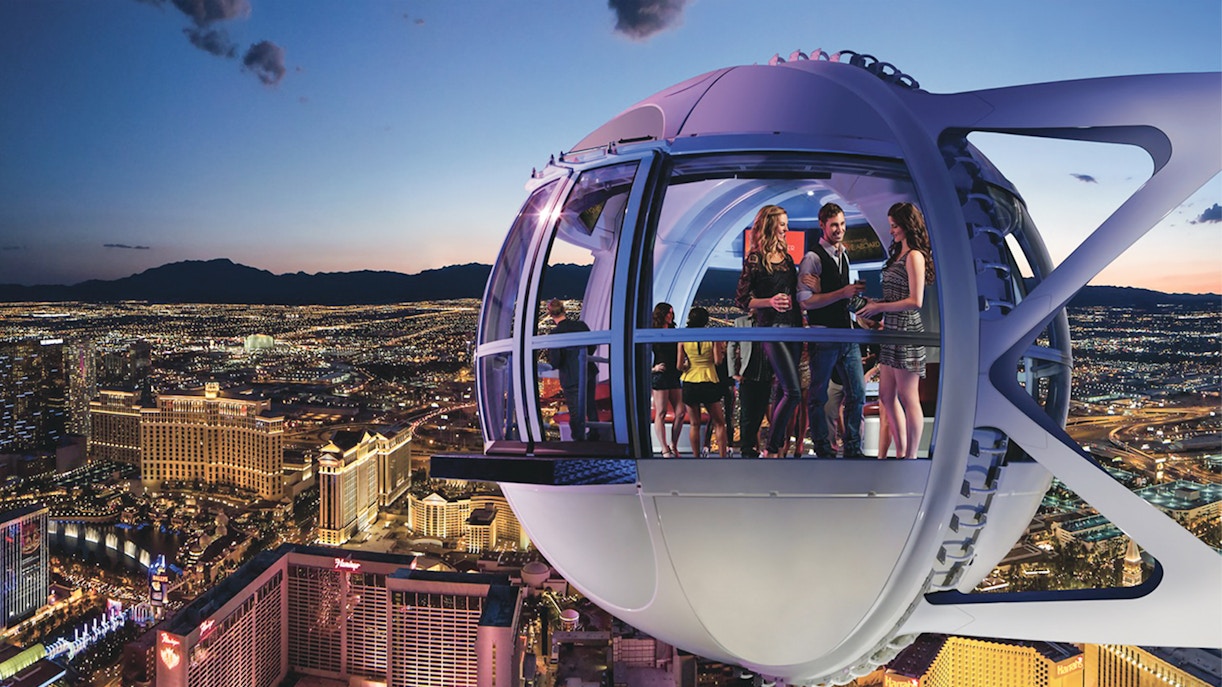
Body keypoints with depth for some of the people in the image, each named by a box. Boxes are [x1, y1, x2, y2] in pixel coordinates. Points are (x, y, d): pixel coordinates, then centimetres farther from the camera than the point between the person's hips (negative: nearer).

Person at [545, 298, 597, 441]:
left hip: (571, 378, -5)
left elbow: (555, 362, -19)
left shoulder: (555, 333, -20)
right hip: (589, 373, 6)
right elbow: (592, 346, 7)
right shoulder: (581, 325, -6)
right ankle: (595, 435, 40)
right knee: (590, 405, 24)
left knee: (575, 412, 9)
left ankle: (579, 438, 19)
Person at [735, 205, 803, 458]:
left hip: (794, 325, 7)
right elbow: (741, 299, -6)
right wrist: (769, 302, -19)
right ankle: (770, 451, -3)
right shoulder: (754, 259, -5)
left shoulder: (787, 257, 15)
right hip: (772, 328, -7)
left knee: (784, 390, 7)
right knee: (793, 392, -13)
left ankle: (778, 444, 16)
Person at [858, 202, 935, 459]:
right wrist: (875, 303, 6)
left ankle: (910, 457, 8)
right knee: (886, 397, 13)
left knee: (908, 399, -1)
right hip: (892, 331, 10)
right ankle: (900, 453, 23)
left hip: (906, 332, -10)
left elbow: (915, 301, -18)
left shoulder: (914, 256, -11)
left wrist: (879, 307, -13)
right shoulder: (899, 255, 16)